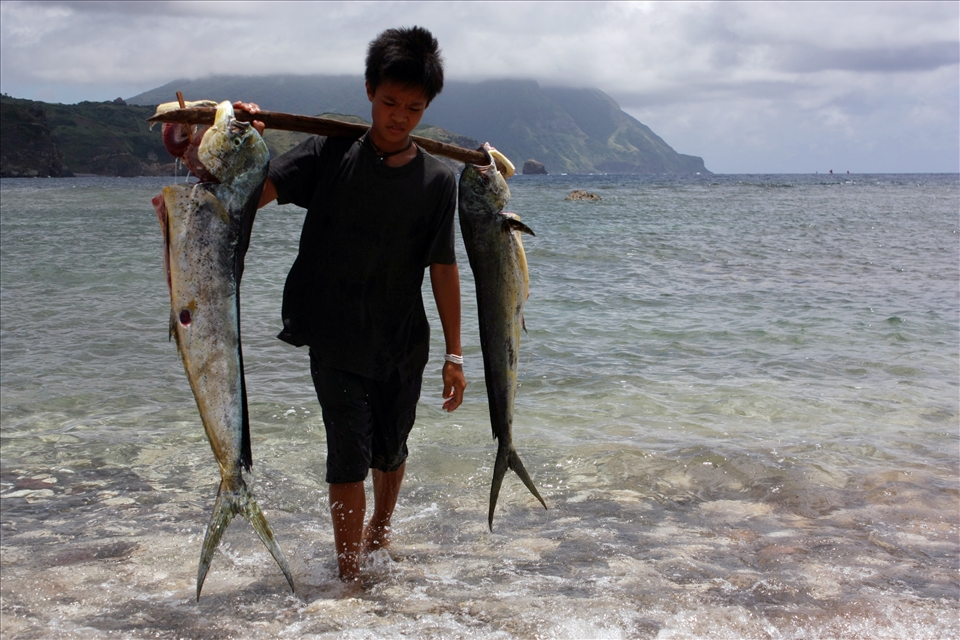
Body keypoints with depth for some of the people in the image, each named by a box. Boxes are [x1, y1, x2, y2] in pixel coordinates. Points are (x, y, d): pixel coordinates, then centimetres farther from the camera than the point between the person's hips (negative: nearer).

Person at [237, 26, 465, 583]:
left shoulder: (438, 180, -2)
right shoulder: (330, 153, -5)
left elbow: (443, 268, -1)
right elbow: (253, 193, -12)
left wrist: (454, 354, -1)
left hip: (404, 343, 2)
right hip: (336, 342, -2)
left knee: (391, 449, 17)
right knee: (350, 455, -4)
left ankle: (381, 532, 45)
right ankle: (350, 577, 7)